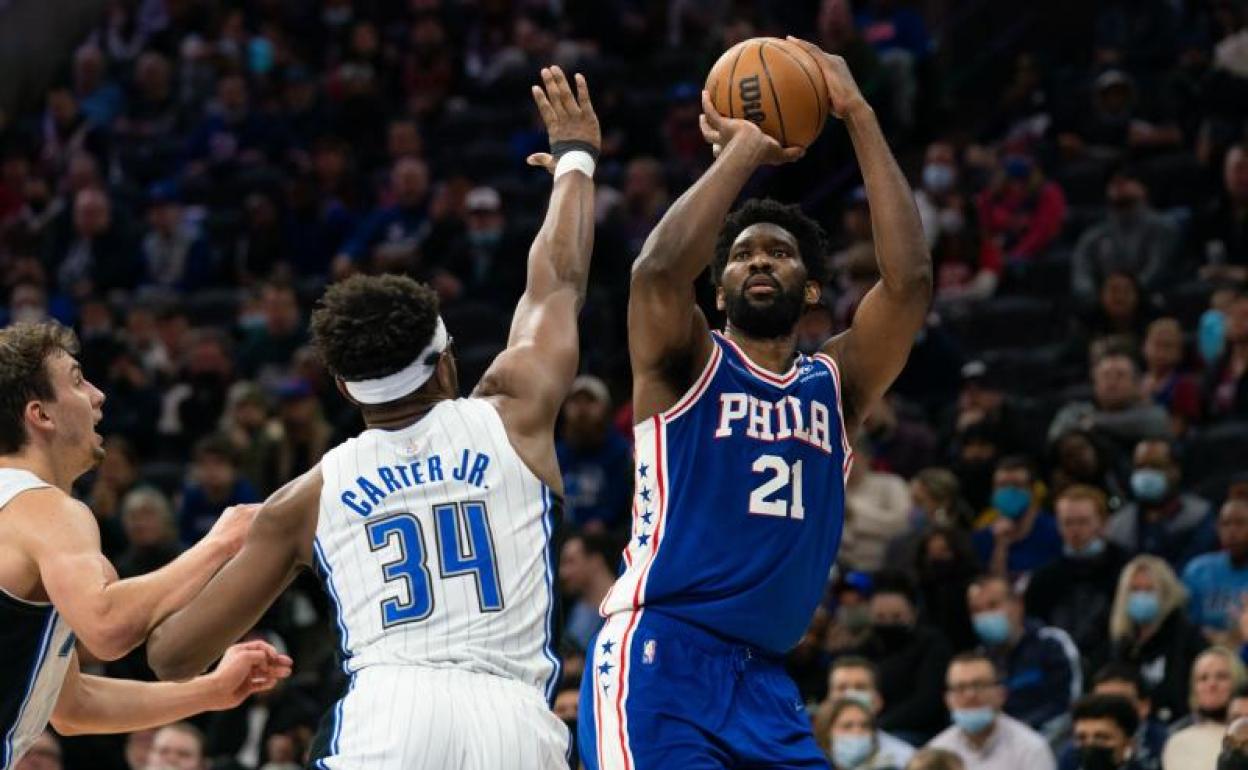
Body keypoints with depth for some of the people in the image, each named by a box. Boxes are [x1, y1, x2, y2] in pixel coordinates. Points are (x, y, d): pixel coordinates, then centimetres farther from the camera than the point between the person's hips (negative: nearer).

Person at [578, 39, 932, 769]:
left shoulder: (836, 384, 15)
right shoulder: (686, 365, 5)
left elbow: (910, 278, -1)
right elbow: (661, 267, -18)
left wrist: (859, 116, -2)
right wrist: (743, 149, -8)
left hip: (763, 680, 6)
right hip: (657, 660, -5)